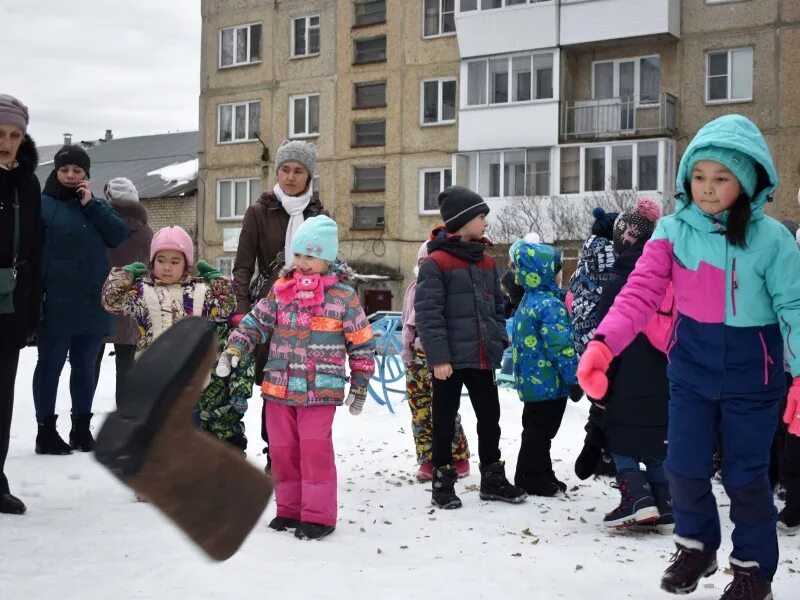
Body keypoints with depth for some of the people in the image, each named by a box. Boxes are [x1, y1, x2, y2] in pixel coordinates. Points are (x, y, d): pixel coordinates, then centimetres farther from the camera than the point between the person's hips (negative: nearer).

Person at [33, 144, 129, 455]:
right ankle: (46, 431, 9)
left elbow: (120, 235, -1)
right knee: (50, 365, 2)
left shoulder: (97, 205, 14)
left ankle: (82, 428, 22)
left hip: (92, 302, 5)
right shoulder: (43, 204, -1)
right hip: (55, 304, -4)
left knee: (85, 367, 12)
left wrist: (91, 204, -7)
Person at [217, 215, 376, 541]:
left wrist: (360, 385, 4)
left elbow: (362, 343, 2)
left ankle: (318, 514, 6)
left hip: (320, 390, -4)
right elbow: (255, 322, 6)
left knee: (315, 450, -6)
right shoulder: (281, 290, 6)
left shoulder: (343, 296, -4)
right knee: (282, 450, 10)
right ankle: (290, 508, 25)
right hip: (279, 388, 4)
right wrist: (233, 350, -10)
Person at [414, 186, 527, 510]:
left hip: (483, 358, 7)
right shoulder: (436, 263, -11)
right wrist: (438, 357, -19)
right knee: (445, 421, 6)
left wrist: (499, 340, 7)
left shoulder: (486, 261, 12)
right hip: (451, 359, -7)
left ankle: (493, 478, 26)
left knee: (490, 418, 13)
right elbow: (428, 313, -15)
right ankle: (443, 481, 16)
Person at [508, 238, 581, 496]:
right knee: (540, 432, 0)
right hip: (549, 382, -9)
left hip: (532, 381, 9)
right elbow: (561, 346, -23)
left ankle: (541, 475, 27)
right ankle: (532, 480, 7)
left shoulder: (528, 301, 10)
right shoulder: (550, 304, -19)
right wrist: (574, 380, -17)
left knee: (536, 431, 17)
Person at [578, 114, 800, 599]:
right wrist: (603, 344, -29)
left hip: (751, 374, -2)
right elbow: (640, 293, -15)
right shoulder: (673, 231, -7)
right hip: (691, 369, 2)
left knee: (746, 475, 6)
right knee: (684, 468, 7)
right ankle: (697, 545, 36)